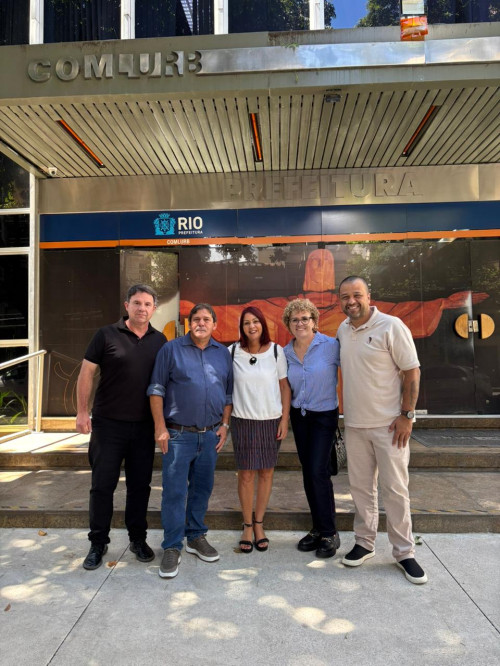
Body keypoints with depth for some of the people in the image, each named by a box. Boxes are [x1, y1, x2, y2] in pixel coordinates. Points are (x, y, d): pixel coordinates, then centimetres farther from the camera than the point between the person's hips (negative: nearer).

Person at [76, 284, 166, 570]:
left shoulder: (160, 340, 4)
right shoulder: (107, 335, -5)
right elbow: (87, 373, -2)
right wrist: (83, 411, -6)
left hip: (144, 426, 3)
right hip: (108, 423, -2)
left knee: (140, 484, 12)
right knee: (103, 484, 6)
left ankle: (138, 539, 28)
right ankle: (98, 543, 23)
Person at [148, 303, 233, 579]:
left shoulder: (223, 353, 9)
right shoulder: (171, 349, -2)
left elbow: (229, 393, 13)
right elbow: (156, 390, -4)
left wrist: (224, 424, 5)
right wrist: (160, 427, -10)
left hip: (210, 435, 4)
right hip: (178, 434, -3)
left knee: (202, 488, 14)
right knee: (174, 491, 0)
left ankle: (196, 537, 30)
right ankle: (172, 547, 13)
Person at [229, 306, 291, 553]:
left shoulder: (276, 351, -2)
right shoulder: (233, 351, -1)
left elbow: (284, 386, 2)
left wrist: (285, 419, -2)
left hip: (271, 420, 1)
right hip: (243, 421, -1)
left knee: (266, 472, 9)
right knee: (246, 475, 3)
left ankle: (259, 523, 25)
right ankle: (247, 525, 20)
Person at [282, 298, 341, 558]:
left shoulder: (331, 346, -14)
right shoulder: (286, 352, 1)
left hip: (324, 415, -5)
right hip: (299, 416, 5)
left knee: (318, 471, -9)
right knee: (308, 472, 10)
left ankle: (329, 533, 8)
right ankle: (318, 528, 25)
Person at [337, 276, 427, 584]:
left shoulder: (392, 326, -11)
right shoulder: (343, 330, 6)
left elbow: (412, 371, -10)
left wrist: (407, 415, -13)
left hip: (389, 425, -5)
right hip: (354, 424, 5)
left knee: (395, 489, 4)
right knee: (361, 486, 13)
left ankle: (404, 553, 20)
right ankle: (365, 543, 29)